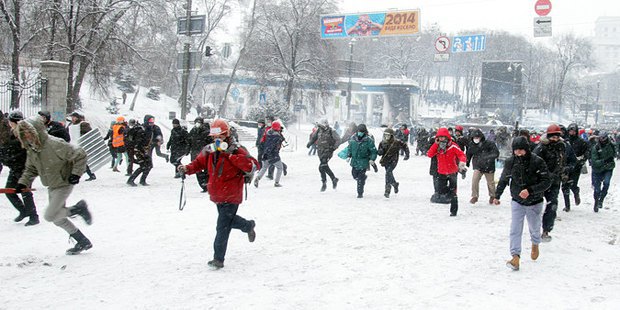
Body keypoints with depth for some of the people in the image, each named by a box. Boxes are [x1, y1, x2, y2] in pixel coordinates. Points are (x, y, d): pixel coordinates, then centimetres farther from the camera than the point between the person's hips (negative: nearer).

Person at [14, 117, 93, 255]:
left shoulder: (55, 144, -25)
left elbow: (80, 155, -21)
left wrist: (76, 173, -20)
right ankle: (84, 242, 23)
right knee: (58, 219, 12)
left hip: (64, 185, -8)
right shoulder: (31, 150, 0)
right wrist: (23, 183, -1)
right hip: (52, 187, 9)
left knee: (50, 215, -17)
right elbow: (31, 169, 14)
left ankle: (79, 208, 3)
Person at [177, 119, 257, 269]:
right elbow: (199, 163, 12)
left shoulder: (237, 150, -15)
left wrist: (231, 155, -32)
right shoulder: (209, 150, 2)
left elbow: (252, 165, -24)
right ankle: (249, 226, 53)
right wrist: (187, 169, -9)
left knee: (222, 227, -8)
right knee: (228, 219, 26)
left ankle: (218, 259, 0)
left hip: (231, 197, -7)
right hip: (217, 196, 7)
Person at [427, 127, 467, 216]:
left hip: (452, 172, -4)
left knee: (453, 192, -1)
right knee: (441, 191, 4)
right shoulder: (437, 147, 0)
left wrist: (462, 162, -37)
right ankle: (452, 196, 33)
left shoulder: (453, 146, -13)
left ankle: (453, 210, 8)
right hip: (441, 173, 4)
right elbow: (429, 154, -11)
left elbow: (462, 155, -15)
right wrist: (436, 144, -16)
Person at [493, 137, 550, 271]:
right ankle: (515, 257, -9)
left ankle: (535, 244, 51)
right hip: (517, 201, 1)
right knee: (515, 230, -10)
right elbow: (503, 180, 7)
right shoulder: (510, 162, -9)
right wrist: (497, 196, 14)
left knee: (534, 227, 20)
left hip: (534, 202, -1)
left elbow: (546, 182, -20)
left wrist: (530, 190, -32)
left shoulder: (537, 162, -20)